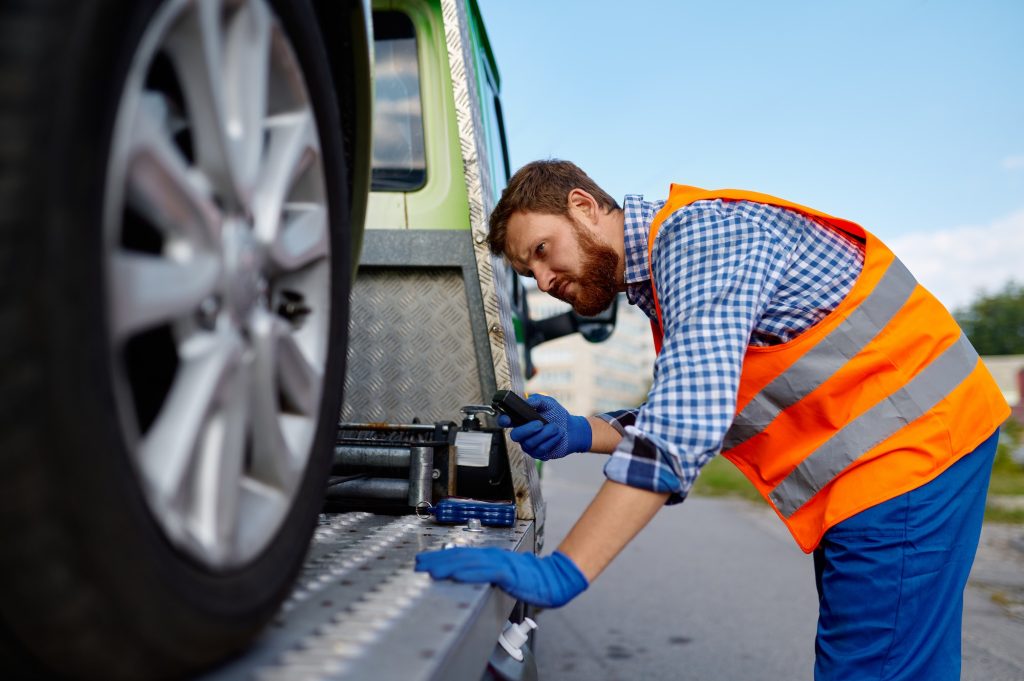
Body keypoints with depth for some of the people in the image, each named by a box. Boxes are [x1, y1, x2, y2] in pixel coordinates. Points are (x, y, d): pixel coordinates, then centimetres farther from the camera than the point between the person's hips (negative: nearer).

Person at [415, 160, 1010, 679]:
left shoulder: (702, 230, -19)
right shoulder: (662, 271, 12)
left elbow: (689, 419, -33)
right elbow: (684, 418, 14)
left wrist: (561, 571, -36)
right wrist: (582, 434, -4)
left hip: (911, 446, -10)